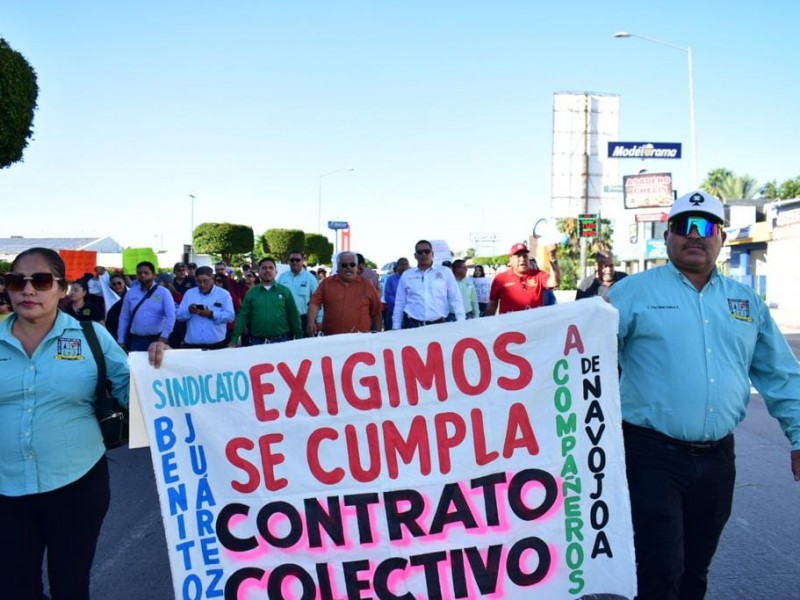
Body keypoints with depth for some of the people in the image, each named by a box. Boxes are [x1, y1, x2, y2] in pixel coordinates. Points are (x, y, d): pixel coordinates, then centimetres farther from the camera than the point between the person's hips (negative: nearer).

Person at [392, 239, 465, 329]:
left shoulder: (445, 272, 6)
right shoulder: (406, 275, 10)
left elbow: (455, 300, 6)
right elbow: (399, 303, 12)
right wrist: (396, 328, 9)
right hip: (413, 325, 0)